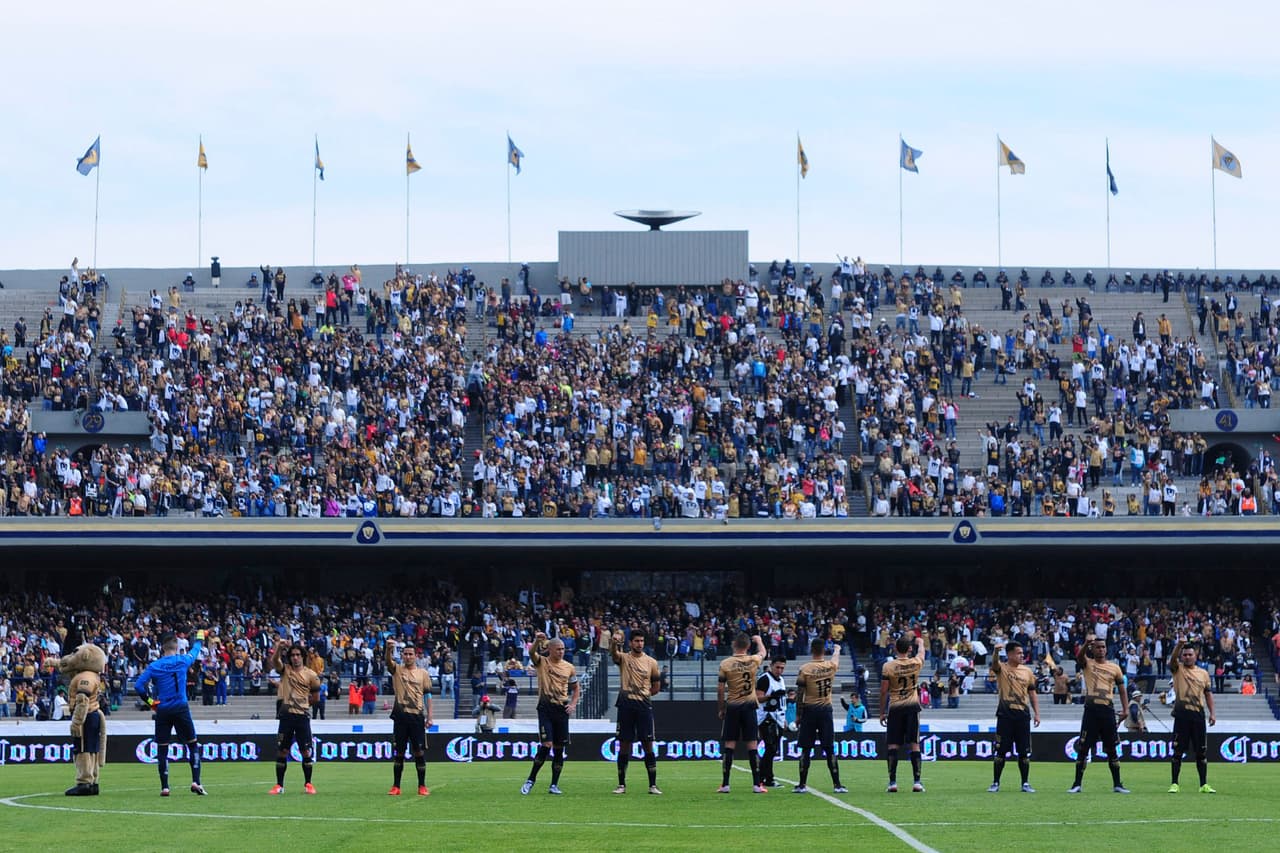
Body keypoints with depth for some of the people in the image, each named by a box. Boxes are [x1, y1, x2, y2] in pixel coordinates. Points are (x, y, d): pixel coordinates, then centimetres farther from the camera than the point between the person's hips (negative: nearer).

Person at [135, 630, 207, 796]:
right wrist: (199, 638, 43)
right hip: (181, 708, 0)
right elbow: (195, 651, 22)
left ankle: (164, 787, 1)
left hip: (162, 711, 0)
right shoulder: (182, 661, 0)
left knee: (162, 749, 6)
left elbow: (138, 685, -8)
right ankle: (196, 782, -2)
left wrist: (150, 701, 5)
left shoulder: (155, 666, -1)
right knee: (193, 745, 9)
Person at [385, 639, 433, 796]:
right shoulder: (397, 670, 7)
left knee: (419, 752, -1)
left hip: (417, 716, 0)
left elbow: (427, 695, 9)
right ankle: (396, 787, 9)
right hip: (401, 715, 0)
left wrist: (429, 716, 2)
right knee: (399, 752, 4)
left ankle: (422, 786, 5)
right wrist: (389, 649, -37)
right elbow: (389, 662, -15)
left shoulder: (423, 673, 9)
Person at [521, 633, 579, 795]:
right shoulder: (542, 662, 0)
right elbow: (531, 653, -21)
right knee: (546, 745, -13)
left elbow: (576, 687, 22)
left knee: (559, 748, 3)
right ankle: (530, 780, -2)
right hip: (546, 707, -4)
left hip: (562, 709, 4)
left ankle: (554, 785, 10)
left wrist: (573, 704, 6)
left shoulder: (569, 667, 10)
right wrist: (537, 641, -41)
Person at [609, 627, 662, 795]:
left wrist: (643, 694, 5)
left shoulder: (651, 662, 7)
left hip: (644, 706, 1)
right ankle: (621, 785, 8)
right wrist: (615, 641, -40)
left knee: (648, 744, -2)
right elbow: (613, 653, -20)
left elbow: (656, 687, 16)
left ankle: (653, 785, 2)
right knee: (624, 745, 2)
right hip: (625, 706, -1)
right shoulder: (624, 658, 4)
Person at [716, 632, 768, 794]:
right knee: (752, 745, 3)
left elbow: (720, 691, -4)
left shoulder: (725, 664, -7)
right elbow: (762, 652, 23)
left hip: (732, 707, -1)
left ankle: (725, 784, 2)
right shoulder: (753, 661, -3)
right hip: (749, 706, 1)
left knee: (729, 745, 3)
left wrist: (721, 709, 9)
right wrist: (758, 640, 43)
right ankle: (757, 784, 2)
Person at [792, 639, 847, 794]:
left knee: (806, 749, 4)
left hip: (809, 711, -2)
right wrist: (837, 649, 49)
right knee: (830, 749, 5)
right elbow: (836, 659, 26)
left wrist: (798, 715, 2)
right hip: (826, 710, 2)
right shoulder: (831, 666, -1)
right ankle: (837, 785, 4)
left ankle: (802, 785, 5)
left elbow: (799, 694, -8)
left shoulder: (805, 669, -10)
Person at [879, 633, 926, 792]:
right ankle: (917, 782, -1)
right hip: (912, 707, 1)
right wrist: (920, 642, 46)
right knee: (914, 744, 3)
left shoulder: (888, 666, -8)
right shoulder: (915, 663, -2)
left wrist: (882, 712, 5)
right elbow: (921, 653, 23)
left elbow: (883, 691, -5)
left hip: (895, 708, -1)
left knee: (893, 745, 2)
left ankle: (892, 782, -2)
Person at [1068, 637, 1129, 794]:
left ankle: (1117, 784, 12)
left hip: (1108, 710, 2)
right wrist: (1086, 644, -37)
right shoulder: (1087, 663, 5)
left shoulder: (1114, 668, 11)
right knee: (1083, 748, -2)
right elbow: (1079, 656, -18)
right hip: (1091, 709, -2)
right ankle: (1077, 784, 3)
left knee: (1111, 749, 6)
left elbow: (1121, 688, 16)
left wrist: (1125, 709, 6)